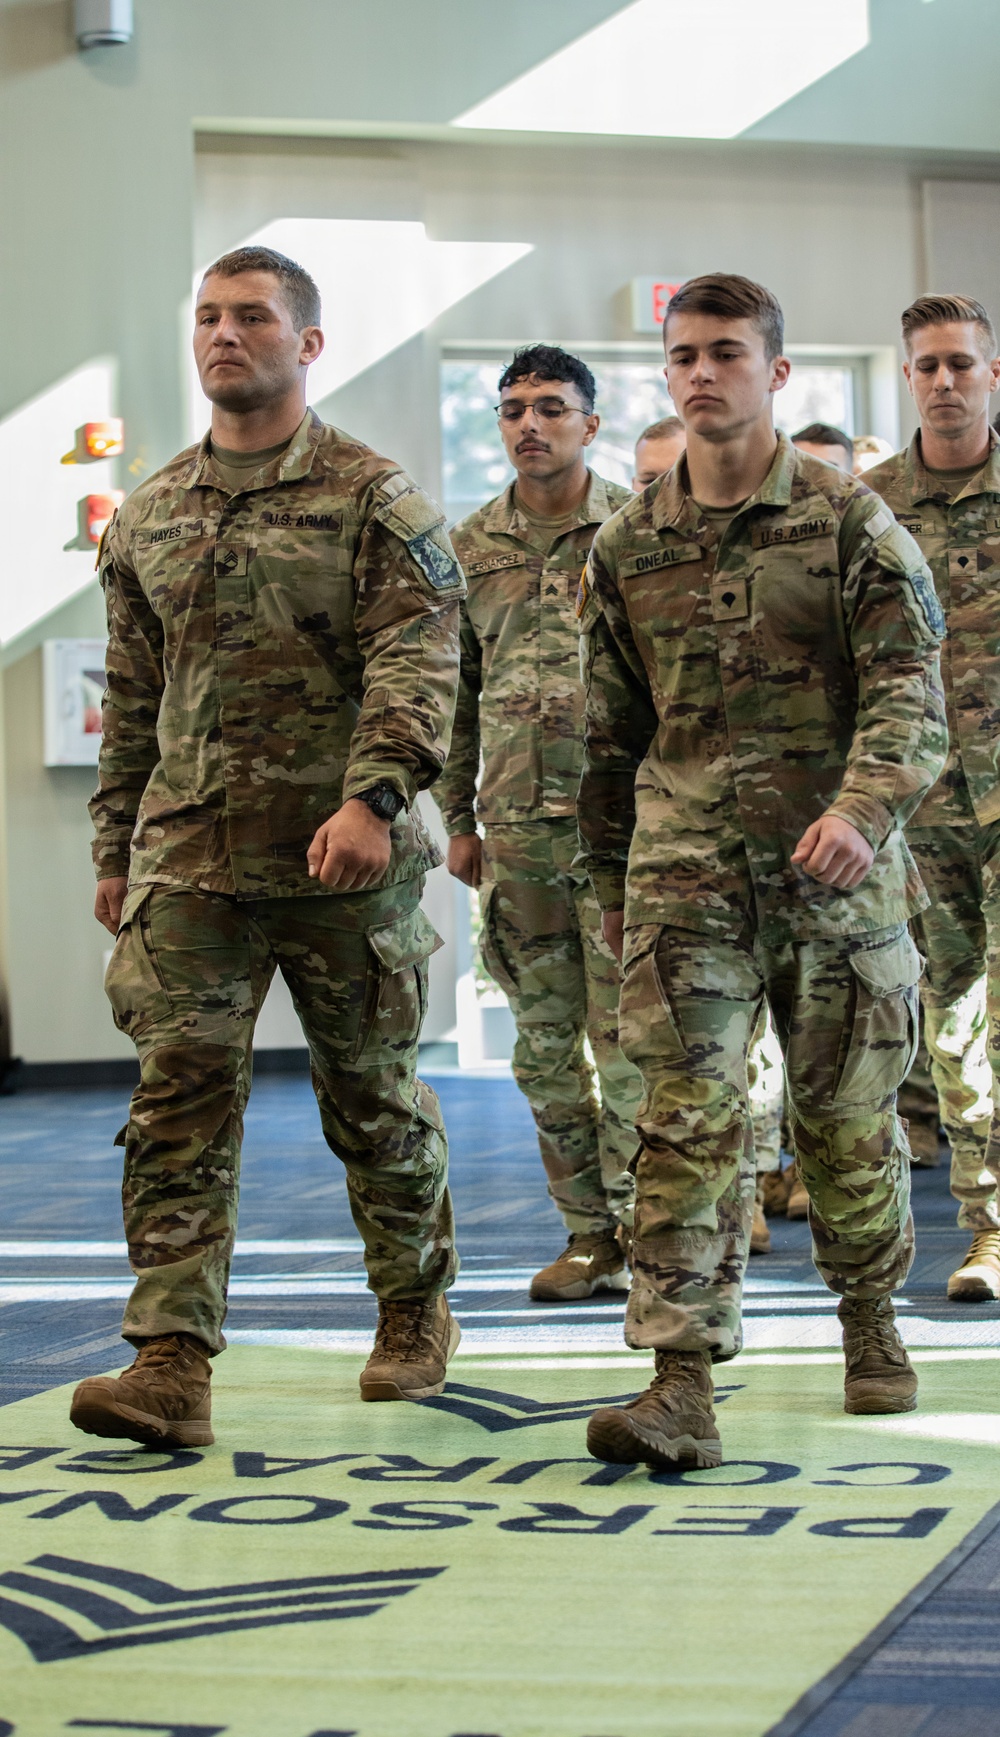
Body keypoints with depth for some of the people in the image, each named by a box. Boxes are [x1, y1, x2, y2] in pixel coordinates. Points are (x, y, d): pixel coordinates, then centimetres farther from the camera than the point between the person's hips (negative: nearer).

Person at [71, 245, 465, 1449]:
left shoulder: (377, 502, -1)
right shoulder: (148, 516, 14)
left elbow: (417, 662, -12)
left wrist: (374, 796, -26)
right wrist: (115, 850, 17)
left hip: (345, 856, -3)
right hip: (187, 859, 3)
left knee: (372, 1097, 9)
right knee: (179, 1099, -7)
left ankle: (415, 1313, 30)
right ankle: (171, 1364, -9)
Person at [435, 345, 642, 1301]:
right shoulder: (468, 547, 10)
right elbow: (454, 691, 15)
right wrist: (457, 818, 11)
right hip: (516, 826, 4)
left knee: (628, 1033, -5)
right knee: (545, 1043, 7)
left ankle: (640, 1228, 5)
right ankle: (588, 1231, 17)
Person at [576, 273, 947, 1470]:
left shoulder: (851, 523, -1)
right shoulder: (627, 547, 9)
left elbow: (909, 692, -8)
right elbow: (609, 728, 17)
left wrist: (862, 808, -25)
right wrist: (609, 875, 19)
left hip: (835, 866, -1)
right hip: (687, 869, 1)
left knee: (846, 1112, 10)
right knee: (689, 1116, -10)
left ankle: (870, 1323, 34)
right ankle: (682, 1383, -14)